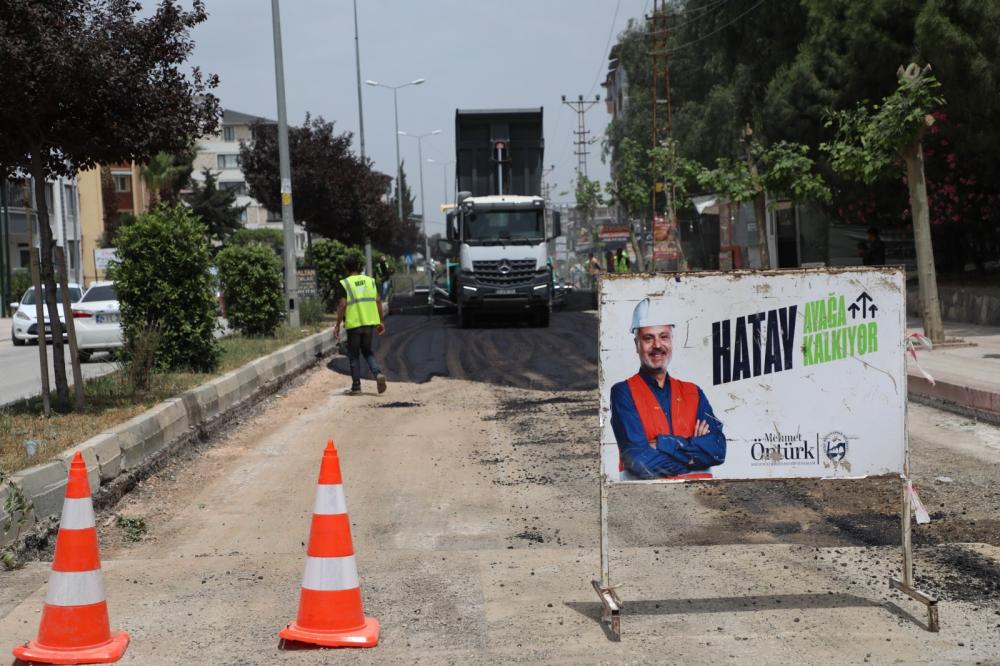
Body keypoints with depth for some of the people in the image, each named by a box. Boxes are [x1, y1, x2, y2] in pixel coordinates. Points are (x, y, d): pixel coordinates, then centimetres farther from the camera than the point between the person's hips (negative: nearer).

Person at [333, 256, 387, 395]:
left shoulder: (344, 284, -6)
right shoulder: (370, 281, 7)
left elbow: (342, 305, -12)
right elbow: (378, 301, 4)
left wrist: (337, 325, -6)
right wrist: (381, 322, 10)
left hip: (353, 324, -4)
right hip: (370, 322, 4)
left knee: (354, 355, 8)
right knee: (367, 351, 17)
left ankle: (356, 386, 8)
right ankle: (378, 374, -7)